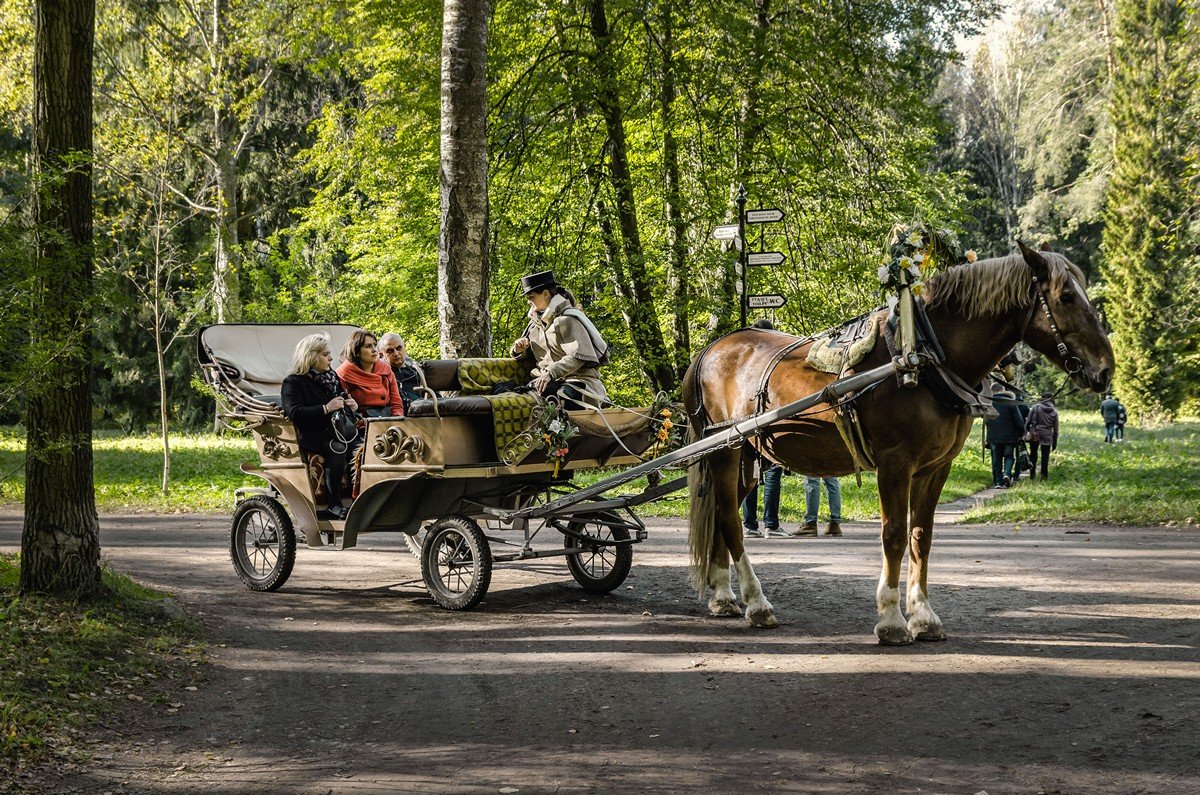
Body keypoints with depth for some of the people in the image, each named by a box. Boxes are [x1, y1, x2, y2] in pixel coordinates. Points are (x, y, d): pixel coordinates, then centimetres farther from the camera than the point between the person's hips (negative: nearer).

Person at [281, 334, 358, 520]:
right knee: (337, 449, -35)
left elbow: (341, 403, 33)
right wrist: (326, 409, -21)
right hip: (310, 437, -6)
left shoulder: (332, 377, 20)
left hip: (334, 432, 6)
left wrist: (352, 406, 8)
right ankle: (334, 506, -29)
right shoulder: (293, 383, -1)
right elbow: (294, 413, -16)